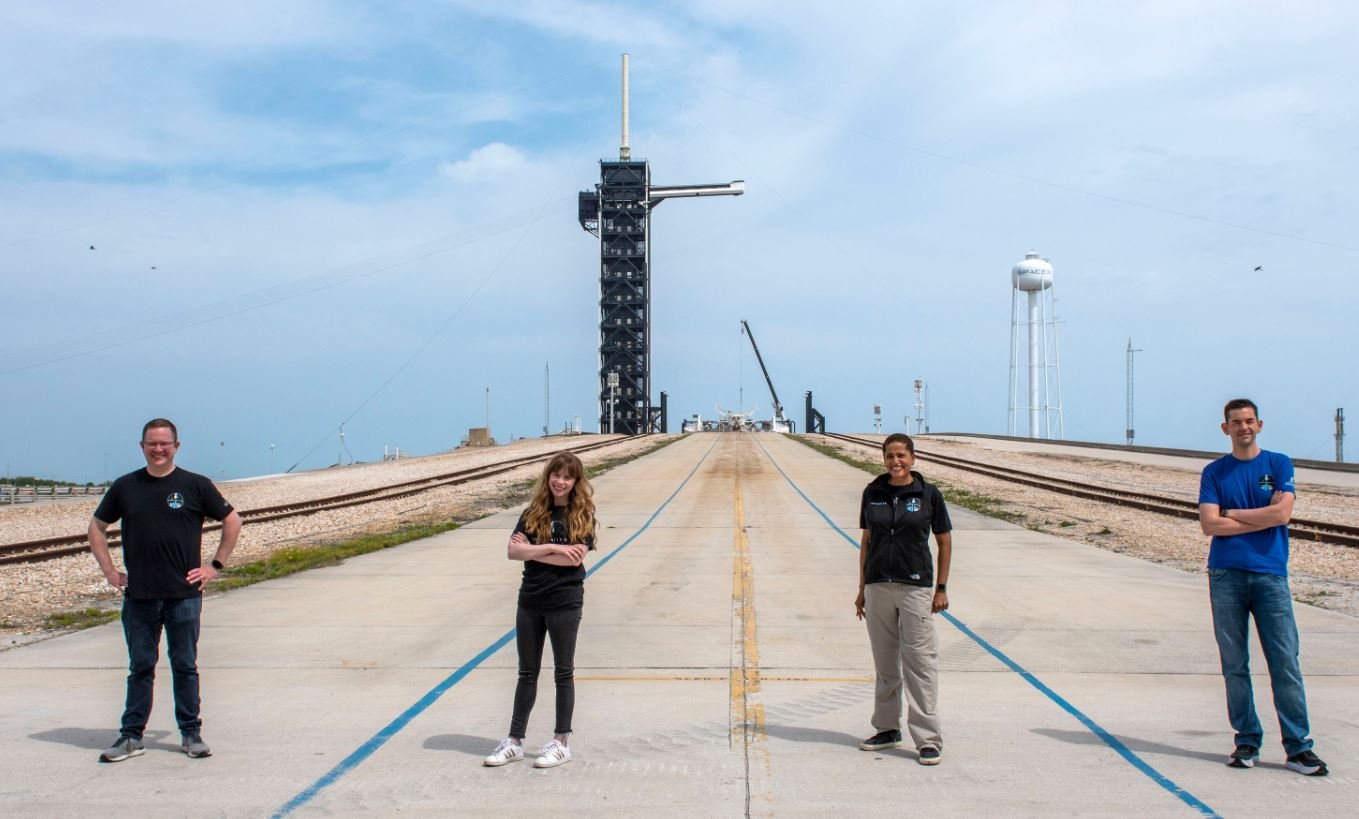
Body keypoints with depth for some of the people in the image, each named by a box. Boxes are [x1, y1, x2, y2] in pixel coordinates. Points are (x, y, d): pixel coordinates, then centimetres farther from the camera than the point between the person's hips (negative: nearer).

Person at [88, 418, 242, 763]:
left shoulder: (195, 485, 1)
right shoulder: (125, 487, 7)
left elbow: (232, 521, 8)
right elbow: (97, 528, 17)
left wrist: (215, 566, 2)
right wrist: (110, 571, 8)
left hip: (184, 594, -2)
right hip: (138, 595, 2)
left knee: (185, 666, 6)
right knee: (140, 667, 8)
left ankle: (191, 733, 15)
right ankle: (131, 736, 15)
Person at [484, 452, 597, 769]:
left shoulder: (582, 515, -3)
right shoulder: (533, 513, 6)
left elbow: (575, 558, -16)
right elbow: (513, 550, -6)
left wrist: (531, 550, -12)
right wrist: (552, 547, -17)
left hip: (565, 602, -4)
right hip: (530, 600, 4)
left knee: (563, 672, 6)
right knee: (527, 672, 11)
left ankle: (561, 743, 15)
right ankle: (515, 741, 18)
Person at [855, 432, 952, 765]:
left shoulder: (929, 494, -3)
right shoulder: (872, 494, 5)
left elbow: (945, 541, 4)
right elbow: (866, 540, 12)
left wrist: (941, 588, 0)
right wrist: (862, 588, 11)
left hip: (916, 587, -3)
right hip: (878, 586, 3)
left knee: (920, 662, -5)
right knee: (885, 662, 11)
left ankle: (928, 740, -1)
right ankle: (888, 729, 23)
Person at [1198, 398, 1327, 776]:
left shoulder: (1279, 464, 7)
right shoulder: (1214, 472, 8)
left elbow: (1282, 513, -7)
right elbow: (1210, 524, -4)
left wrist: (1231, 513, -2)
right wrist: (1263, 520, -4)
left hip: (1270, 574, -1)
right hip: (1226, 575, 1)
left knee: (1285, 662, -4)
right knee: (1234, 664, 4)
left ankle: (1298, 747, 0)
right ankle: (1247, 741, 12)